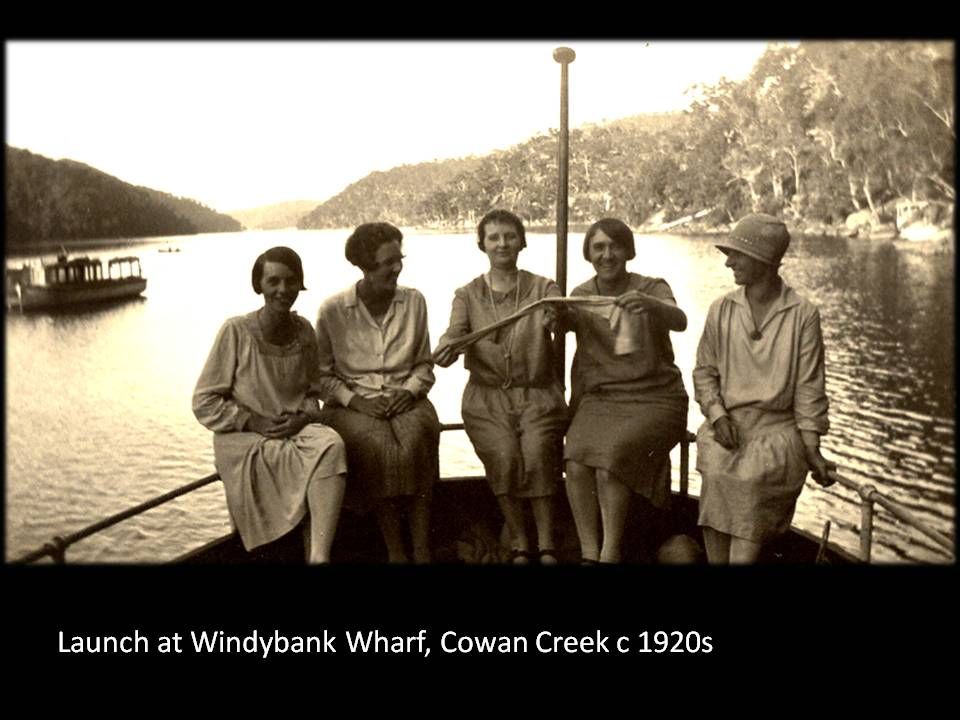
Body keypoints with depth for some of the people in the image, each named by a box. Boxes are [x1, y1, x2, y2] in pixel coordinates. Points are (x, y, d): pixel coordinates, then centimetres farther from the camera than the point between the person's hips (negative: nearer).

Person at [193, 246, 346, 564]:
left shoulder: (304, 331, 3)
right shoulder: (236, 331, -11)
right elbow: (205, 404, -6)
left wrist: (304, 417, -7)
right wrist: (255, 422, -15)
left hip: (298, 431, 4)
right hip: (245, 440, -4)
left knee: (331, 445, -30)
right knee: (321, 459, -29)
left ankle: (320, 555, -33)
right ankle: (317, 553, -12)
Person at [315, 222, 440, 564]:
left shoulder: (414, 301, 6)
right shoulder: (332, 310, -1)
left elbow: (424, 363, 12)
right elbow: (322, 375, 4)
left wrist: (410, 390, -8)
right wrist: (354, 400, -12)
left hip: (405, 399, 2)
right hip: (353, 403, -1)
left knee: (416, 437, -33)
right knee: (375, 442, -34)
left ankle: (422, 550, -26)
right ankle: (395, 551, -22)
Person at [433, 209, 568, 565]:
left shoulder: (543, 288, 5)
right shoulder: (468, 295, 9)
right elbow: (455, 331, -9)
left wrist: (559, 315, -40)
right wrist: (447, 347, -34)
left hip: (537, 394, 0)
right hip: (487, 396, 1)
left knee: (537, 454, -26)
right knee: (504, 456, -24)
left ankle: (546, 546, -11)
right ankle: (519, 546, -7)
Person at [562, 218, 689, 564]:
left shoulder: (651, 288, -1)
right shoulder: (581, 296, 10)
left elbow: (679, 321, -22)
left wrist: (649, 303, -44)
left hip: (653, 400, -3)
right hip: (599, 399, 3)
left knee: (611, 457, -28)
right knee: (576, 460, -24)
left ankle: (611, 553, -16)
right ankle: (589, 553, -17)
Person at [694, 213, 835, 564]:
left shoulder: (803, 314, -1)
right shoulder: (721, 310, 7)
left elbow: (808, 386, -1)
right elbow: (704, 371, 10)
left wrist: (811, 449, -7)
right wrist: (718, 416, -7)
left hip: (779, 424, -2)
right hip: (728, 421, 2)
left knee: (752, 478, -28)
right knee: (717, 472, -24)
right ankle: (716, 561, -17)